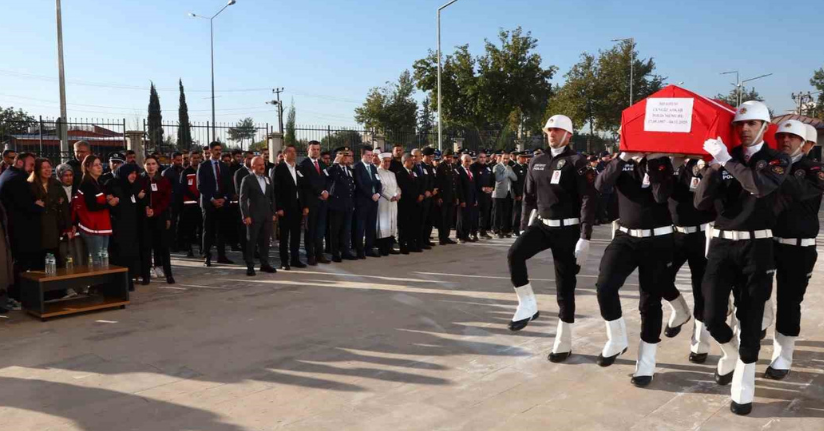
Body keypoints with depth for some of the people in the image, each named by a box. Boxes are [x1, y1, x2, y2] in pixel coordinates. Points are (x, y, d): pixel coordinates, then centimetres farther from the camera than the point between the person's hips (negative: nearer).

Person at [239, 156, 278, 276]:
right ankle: (250, 266, 4)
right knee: (251, 241, 0)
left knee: (265, 241, 8)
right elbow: (243, 199, -7)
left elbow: (272, 197, 16)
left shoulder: (268, 179, 14)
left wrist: (274, 213, 9)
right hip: (254, 216, -5)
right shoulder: (247, 179, -3)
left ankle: (265, 264, 17)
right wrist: (245, 216, -13)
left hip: (267, 215, 5)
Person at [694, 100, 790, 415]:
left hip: (756, 247, -2)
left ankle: (743, 387, 15)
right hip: (722, 244, 2)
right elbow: (701, 202, -5)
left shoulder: (777, 160, 0)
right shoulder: (724, 158, 6)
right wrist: (715, 166, -16)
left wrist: (727, 160, -21)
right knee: (712, 316, -4)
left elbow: (761, 186, -24)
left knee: (750, 318, 3)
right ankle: (730, 353, 29)